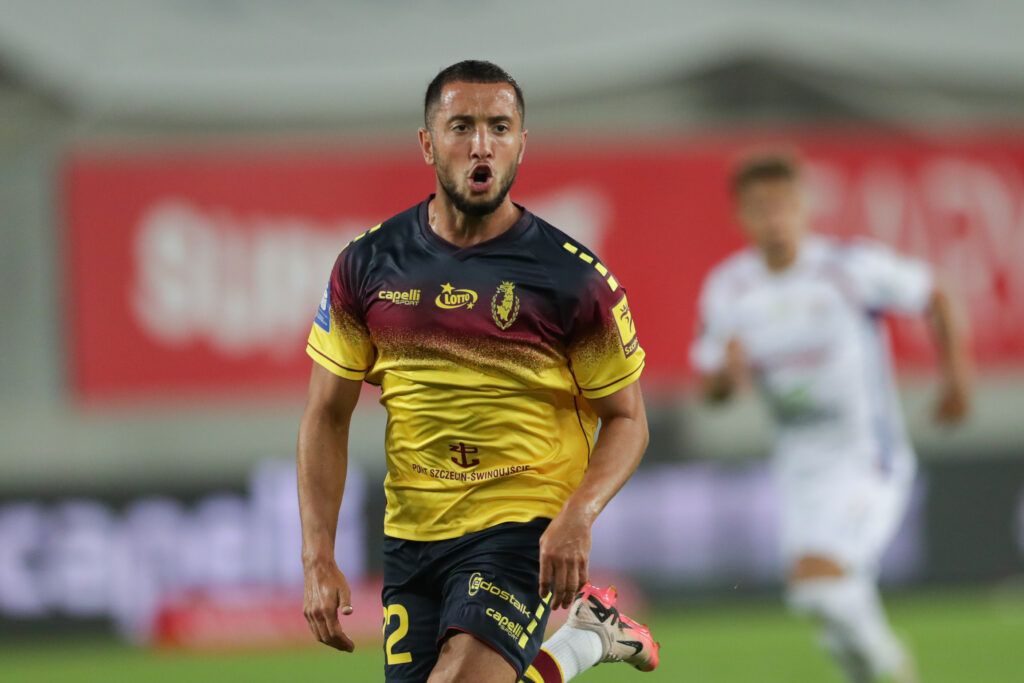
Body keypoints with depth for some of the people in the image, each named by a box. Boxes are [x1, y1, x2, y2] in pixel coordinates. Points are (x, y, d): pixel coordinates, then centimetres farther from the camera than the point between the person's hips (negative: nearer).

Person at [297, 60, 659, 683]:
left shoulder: (577, 279, -7)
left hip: (525, 532, -4)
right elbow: (328, 416, 7)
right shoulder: (368, 265, 1)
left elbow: (626, 420, 2)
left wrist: (577, 515, -17)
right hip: (412, 534, 5)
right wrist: (318, 559, -2)